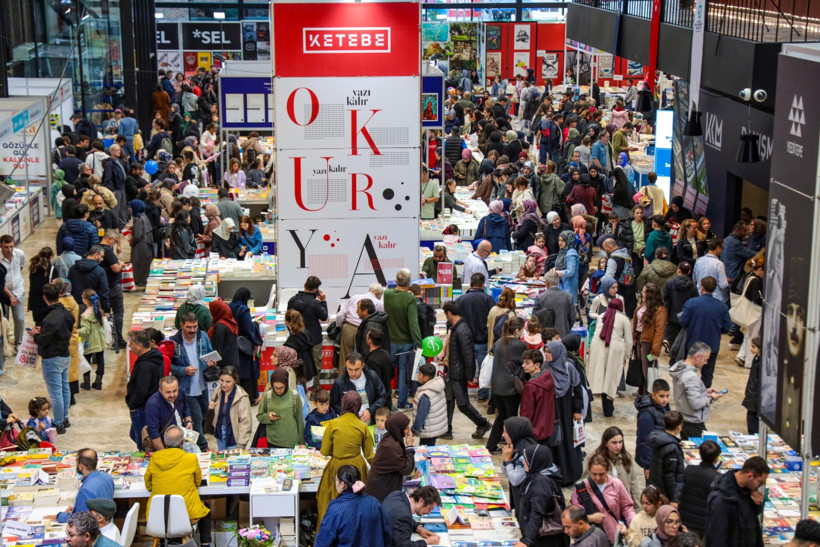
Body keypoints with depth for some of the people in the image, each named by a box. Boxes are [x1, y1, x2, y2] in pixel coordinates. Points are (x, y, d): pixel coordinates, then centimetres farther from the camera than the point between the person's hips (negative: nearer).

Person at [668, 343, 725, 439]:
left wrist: (705, 391, 9)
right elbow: (696, 404, -26)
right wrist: (711, 398, -11)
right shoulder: (691, 377, -26)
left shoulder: (679, 368, 3)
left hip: (683, 419, 10)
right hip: (694, 424, -10)